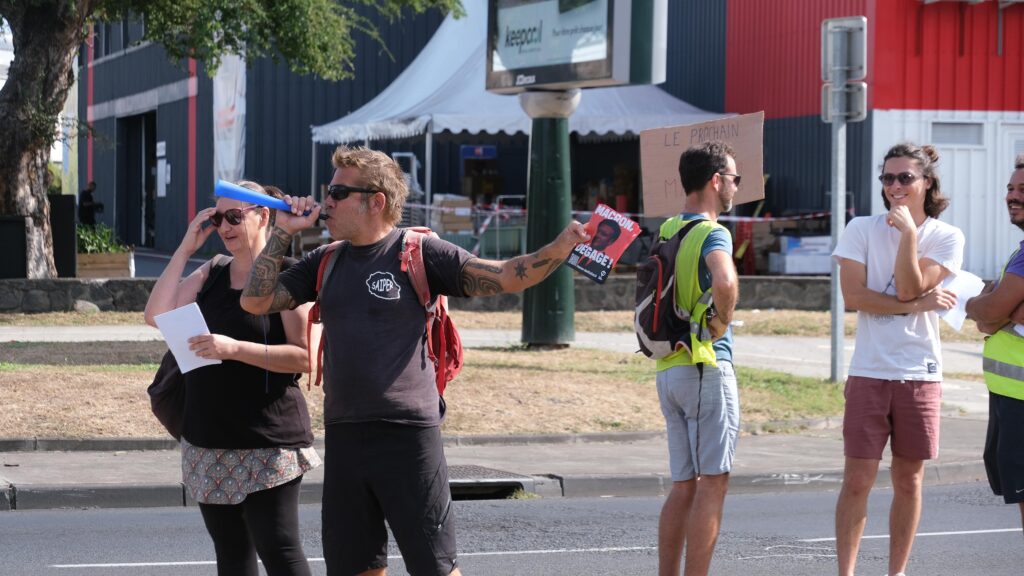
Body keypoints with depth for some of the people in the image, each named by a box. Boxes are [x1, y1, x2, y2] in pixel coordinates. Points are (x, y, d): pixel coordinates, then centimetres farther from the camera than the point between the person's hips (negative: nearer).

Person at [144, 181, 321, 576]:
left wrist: (235, 349, -23)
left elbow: (305, 355, -14)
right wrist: (186, 248, 1)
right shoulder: (211, 274, 13)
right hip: (208, 445, 7)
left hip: (266, 444, -7)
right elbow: (156, 315, 1)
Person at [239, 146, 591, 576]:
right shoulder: (325, 264, 12)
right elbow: (255, 301, 10)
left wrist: (560, 247, -25)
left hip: (408, 436, -6)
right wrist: (282, 235, 4)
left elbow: (504, 277, -9)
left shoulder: (419, 254, -4)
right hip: (343, 436, 6)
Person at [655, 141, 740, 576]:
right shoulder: (712, 233, -12)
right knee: (713, 482, -5)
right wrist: (722, 322, -15)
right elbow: (725, 282, -32)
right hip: (706, 365, -8)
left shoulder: (667, 230, 13)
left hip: (667, 368, 8)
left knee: (684, 484, 12)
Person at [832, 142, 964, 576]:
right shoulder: (862, 230, 1)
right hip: (869, 373, -1)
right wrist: (918, 305, -12)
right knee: (857, 480, -2)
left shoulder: (946, 238, 1)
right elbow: (853, 295, -9)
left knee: (909, 481, 8)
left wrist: (908, 232, -17)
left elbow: (909, 288, -11)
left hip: (920, 374, 1)